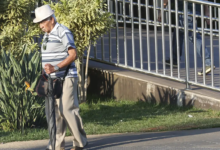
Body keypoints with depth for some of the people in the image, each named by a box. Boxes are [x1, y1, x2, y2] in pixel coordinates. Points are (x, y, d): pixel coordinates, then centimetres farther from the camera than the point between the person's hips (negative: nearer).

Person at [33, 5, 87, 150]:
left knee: (68, 110, -10)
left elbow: (73, 55, -18)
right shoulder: (47, 35, 17)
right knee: (53, 111, 6)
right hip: (52, 79, 9)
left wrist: (56, 67, -25)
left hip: (66, 78, -9)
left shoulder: (63, 32, -10)